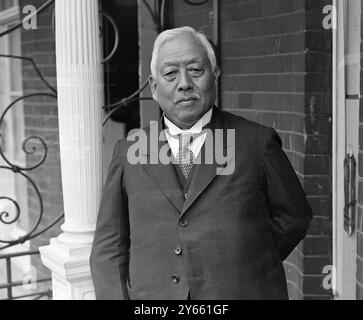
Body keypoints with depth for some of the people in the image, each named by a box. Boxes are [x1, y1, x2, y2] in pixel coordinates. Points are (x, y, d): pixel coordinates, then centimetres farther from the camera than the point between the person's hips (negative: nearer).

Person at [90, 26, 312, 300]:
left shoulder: (257, 142, 1)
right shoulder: (129, 152, 6)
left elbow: (293, 216, 12)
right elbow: (108, 247, 7)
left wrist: (246, 266, 5)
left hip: (242, 293, -1)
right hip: (152, 296, 2)